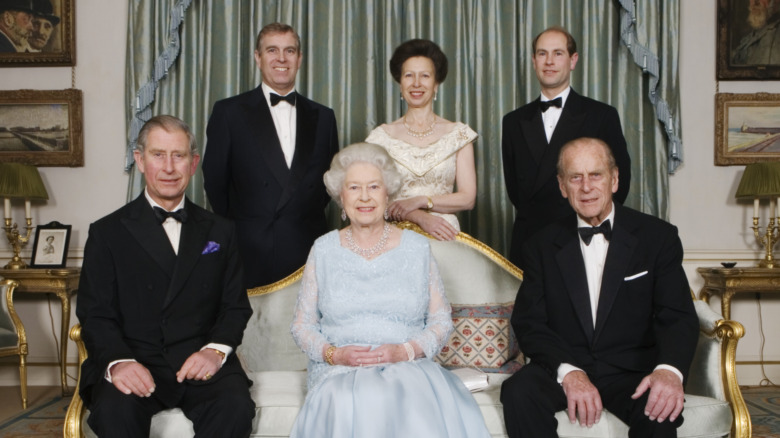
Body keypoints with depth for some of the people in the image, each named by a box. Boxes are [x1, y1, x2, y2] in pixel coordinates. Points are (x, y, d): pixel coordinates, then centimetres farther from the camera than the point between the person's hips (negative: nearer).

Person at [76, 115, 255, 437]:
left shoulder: (219, 232, 16)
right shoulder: (107, 233, 9)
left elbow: (236, 305, 11)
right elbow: (95, 314, 2)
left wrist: (216, 349, -10)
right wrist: (118, 361, -19)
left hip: (200, 364, 2)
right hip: (134, 364, -2)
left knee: (236, 407, -28)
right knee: (113, 411, -34)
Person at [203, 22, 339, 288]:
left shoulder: (323, 117, 13)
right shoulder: (228, 112, 4)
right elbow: (214, 181, 5)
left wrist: (308, 216, 6)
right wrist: (234, 231, 4)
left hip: (308, 255, 2)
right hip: (249, 255, -2)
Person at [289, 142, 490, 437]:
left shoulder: (417, 248, 10)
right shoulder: (324, 250, 10)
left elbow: (441, 321, 8)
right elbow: (302, 325, 11)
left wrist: (405, 351, -10)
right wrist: (334, 354, -9)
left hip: (410, 369, 1)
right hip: (340, 373, 0)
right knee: (351, 411, -36)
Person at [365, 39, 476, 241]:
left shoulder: (458, 133, 7)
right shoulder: (382, 136, 7)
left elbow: (467, 198, 3)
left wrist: (420, 201, -10)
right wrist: (421, 217, -14)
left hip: (444, 235, 0)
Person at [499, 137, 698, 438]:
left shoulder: (658, 237, 4)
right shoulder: (542, 246, 7)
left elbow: (678, 317, -3)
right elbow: (529, 322, -1)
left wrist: (670, 369, -25)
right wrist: (568, 371, -20)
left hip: (631, 370, -1)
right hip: (562, 366, 2)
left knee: (659, 410, -32)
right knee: (519, 392, -28)